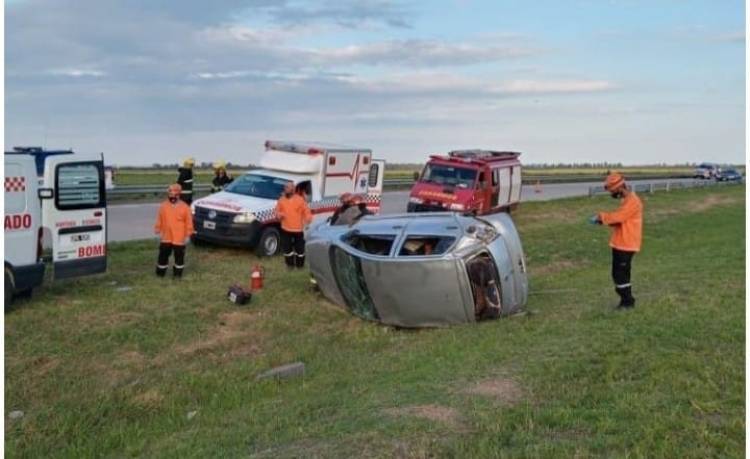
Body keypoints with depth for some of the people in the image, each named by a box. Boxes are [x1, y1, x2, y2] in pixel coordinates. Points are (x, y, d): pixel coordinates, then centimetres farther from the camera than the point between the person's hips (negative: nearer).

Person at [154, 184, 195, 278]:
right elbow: (159, 220, 7)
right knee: (163, 255, 10)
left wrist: (187, 235, -4)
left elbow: (189, 222, -4)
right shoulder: (163, 206, 0)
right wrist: (157, 230, 6)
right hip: (166, 237, 2)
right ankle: (160, 272, 24)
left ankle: (178, 273, 22)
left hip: (179, 238, -2)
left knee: (179, 256, 8)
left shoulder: (184, 207, -7)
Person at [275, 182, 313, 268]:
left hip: (298, 229, -2)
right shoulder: (281, 200, 4)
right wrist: (279, 215, -10)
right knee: (287, 247, 6)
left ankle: (300, 264, 21)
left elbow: (306, 211, -4)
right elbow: (277, 210, 12)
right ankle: (290, 264, 21)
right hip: (286, 229, 2)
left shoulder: (300, 199, -5)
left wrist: (308, 218, -21)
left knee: (299, 248, 6)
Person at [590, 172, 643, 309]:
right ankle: (627, 300, 24)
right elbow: (620, 219, 14)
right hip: (621, 244, 10)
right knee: (621, 273, 15)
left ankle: (627, 301, 7)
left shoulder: (632, 201, -18)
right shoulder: (627, 200, 15)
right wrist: (603, 219, -1)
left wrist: (601, 216, -10)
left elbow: (617, 217, -25)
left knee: (620, 274, -3)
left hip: (625, 245, -10)